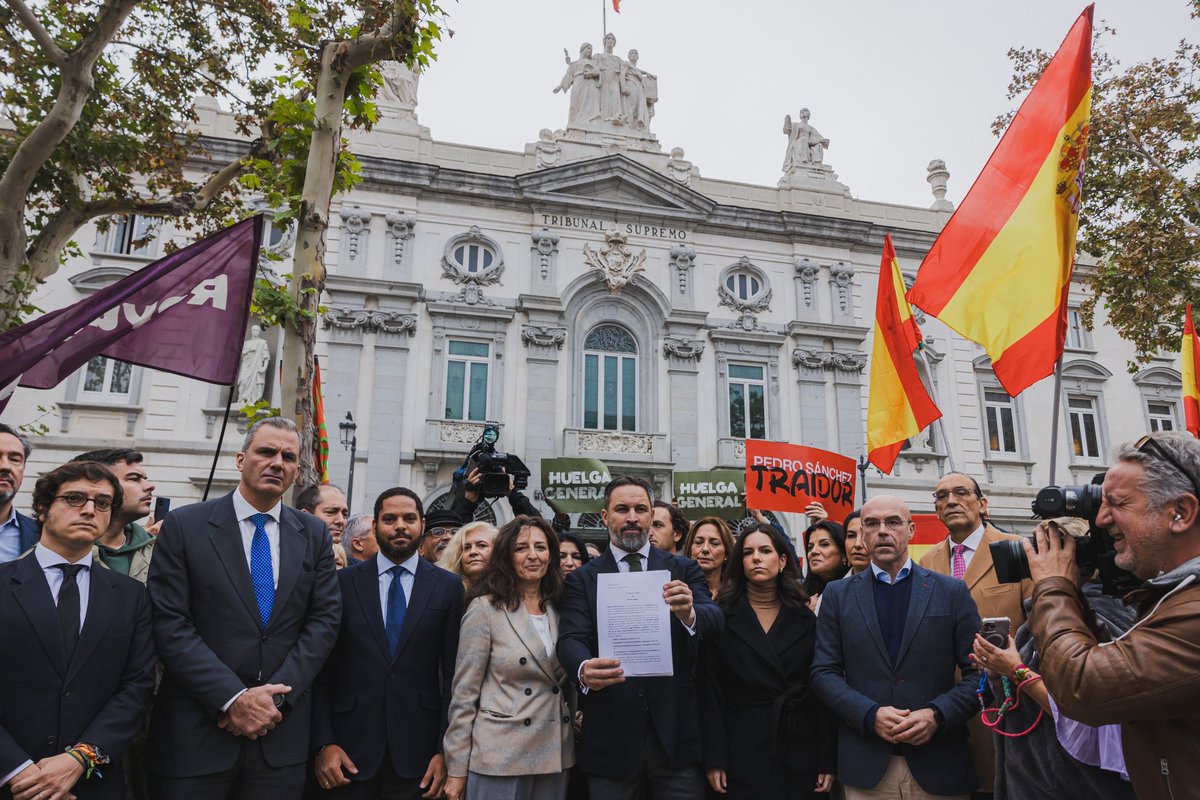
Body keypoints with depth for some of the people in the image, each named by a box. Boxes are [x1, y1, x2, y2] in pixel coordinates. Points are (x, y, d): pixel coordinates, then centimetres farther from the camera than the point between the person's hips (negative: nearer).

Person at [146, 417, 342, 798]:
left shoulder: (314, 534, 6)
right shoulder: (184, 526, -2)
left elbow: (324, 619, 2)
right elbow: (170, 624, -8)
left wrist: (276, 696, -10)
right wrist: (232, 698, -15)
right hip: (196, 731, -2)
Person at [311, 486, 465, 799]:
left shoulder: (448, 587, 1)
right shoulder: (344, 582, 2)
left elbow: (454, 675, 0)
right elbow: (324, 669, 1)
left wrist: (446, 749, -3)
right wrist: (323, 743, -5)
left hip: (417, 749, 0)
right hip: (350, 748, 0)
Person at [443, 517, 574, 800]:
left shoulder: (560, 609, 8)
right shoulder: (485, 608, -7)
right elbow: (464, 692, -8)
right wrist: (456, 769, -9)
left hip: (555, 755, 5)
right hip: (499, 756, -5)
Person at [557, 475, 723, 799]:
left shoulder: (684, 570, 5)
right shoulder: (583, 579, 3)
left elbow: (714, 620, -9)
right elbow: (570, 639, -8)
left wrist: (690, 613, -33)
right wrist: (584, 669, -31)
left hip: (676, 734, 1)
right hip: (610, 740, 0)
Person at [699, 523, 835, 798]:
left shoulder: (806, 620, 5)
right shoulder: (722, 618, -1)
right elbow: (710, 693, -4)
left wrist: (828, 760, -1)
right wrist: (714, 759, -9)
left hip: (801, 752, 2)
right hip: (744, 754, -2)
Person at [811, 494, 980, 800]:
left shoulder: (953, 591, 2)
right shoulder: (838, 594, 4)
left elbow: (978, 671, 0)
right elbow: (823, 671, 1)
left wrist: (937, 714, -14)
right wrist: (870, 714, -13)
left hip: (939, 763, 0)